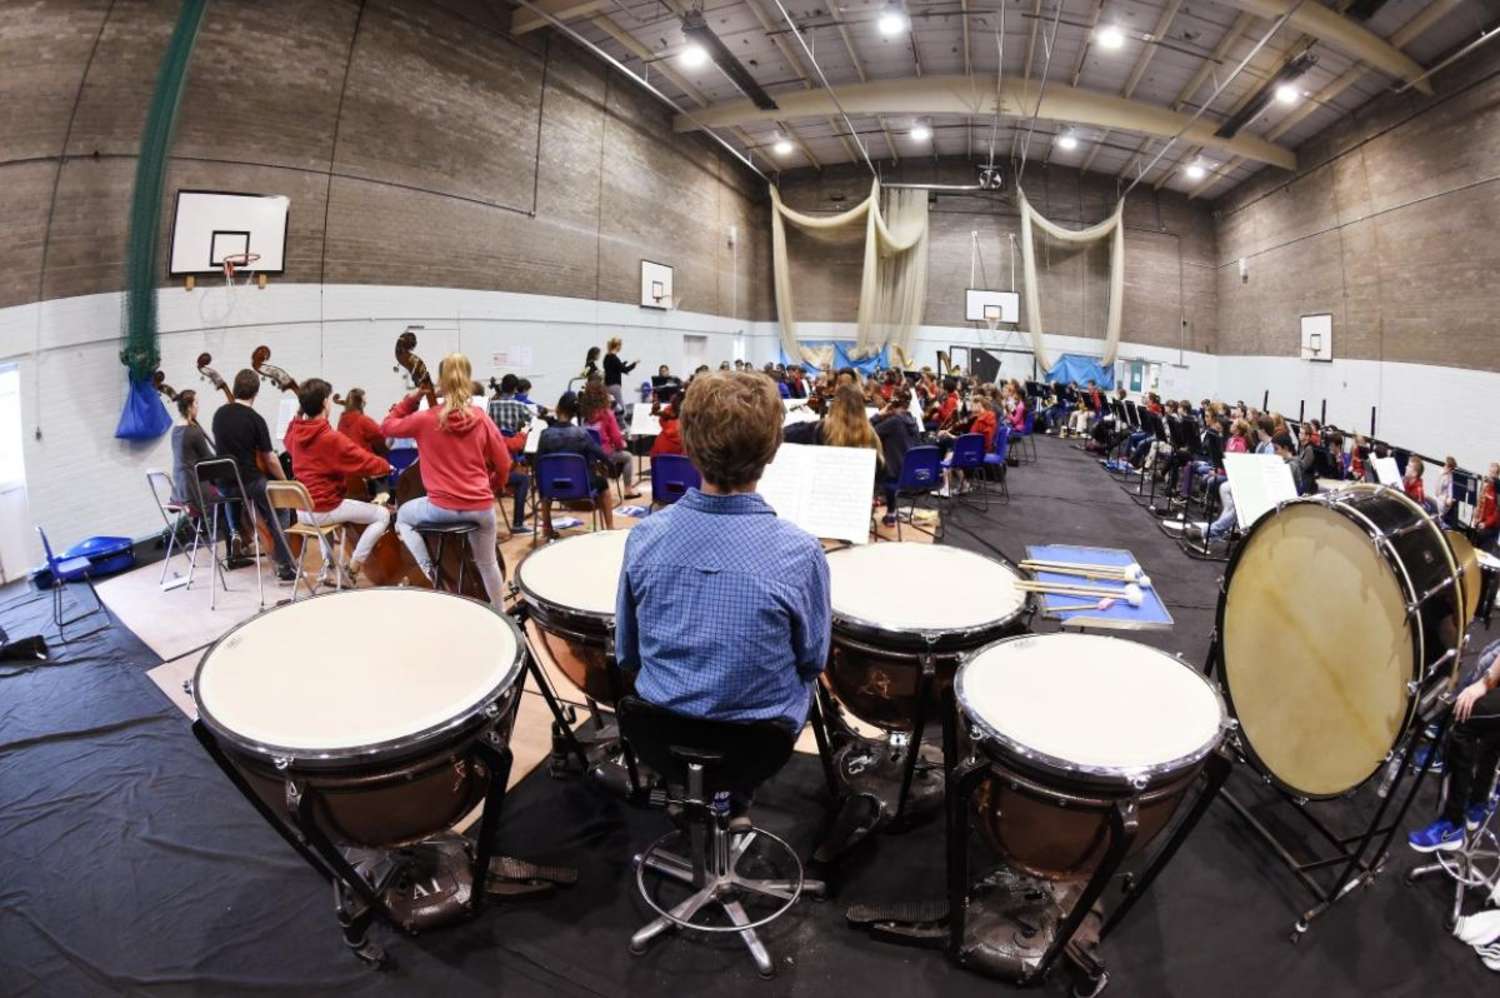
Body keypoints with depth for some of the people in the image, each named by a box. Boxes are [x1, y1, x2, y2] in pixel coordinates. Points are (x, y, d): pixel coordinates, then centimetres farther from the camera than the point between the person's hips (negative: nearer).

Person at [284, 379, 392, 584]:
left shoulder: (294, 432, 3)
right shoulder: (332, 438, -21)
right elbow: (368, 462, -19)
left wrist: (300, 411, 23)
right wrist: (386, 466, 2)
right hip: (325, 510, -8)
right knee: (382, 515, -3)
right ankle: (352, 569, -2)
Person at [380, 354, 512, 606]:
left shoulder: (424, 419, -7)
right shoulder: (483, 421, -3)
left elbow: (387, 427, 11)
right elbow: (503, 466, 3)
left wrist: (410, 398, 11)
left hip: (441, 508, -2)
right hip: (482, 507, 2)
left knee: (403, 516, 31)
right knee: (487, 563, 25)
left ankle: (428, 571, 14)